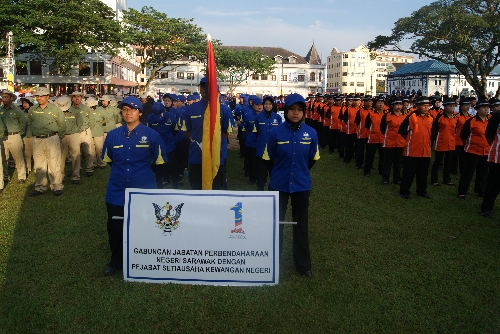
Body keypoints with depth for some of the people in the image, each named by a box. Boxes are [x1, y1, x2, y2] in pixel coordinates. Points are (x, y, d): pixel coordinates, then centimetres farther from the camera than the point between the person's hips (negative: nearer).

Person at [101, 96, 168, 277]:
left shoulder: (151, 135, -6)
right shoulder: (113, 135, 2)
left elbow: (160, 161, 4)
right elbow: (106, 159, 18)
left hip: (143, 191, -2)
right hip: (117, 191, 2)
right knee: (115, 227, 8)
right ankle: (116, 261, 30)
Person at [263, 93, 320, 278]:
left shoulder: (311, 133, -7)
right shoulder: (276, 132, -13)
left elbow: (313, 159, 7)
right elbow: (269, 158, -1)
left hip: (301, 184, 2)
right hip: (279, 184, -1)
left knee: (301, 225, 14)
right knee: (275, 223, 11)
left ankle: (303, 264, 30)